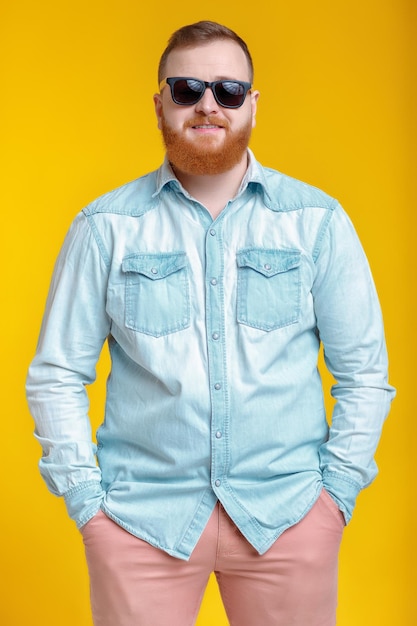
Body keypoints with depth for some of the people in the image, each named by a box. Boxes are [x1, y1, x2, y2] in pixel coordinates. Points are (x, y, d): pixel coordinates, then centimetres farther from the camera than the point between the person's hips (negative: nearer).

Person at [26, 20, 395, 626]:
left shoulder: (318, 221, 2)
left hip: (289, 513, 1)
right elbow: (56, 376, 3)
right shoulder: (106, 227, 0)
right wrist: (86, 497, -3)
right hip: (141, 518, 0)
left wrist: (338, 490, -2)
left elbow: (364, 372, 4)